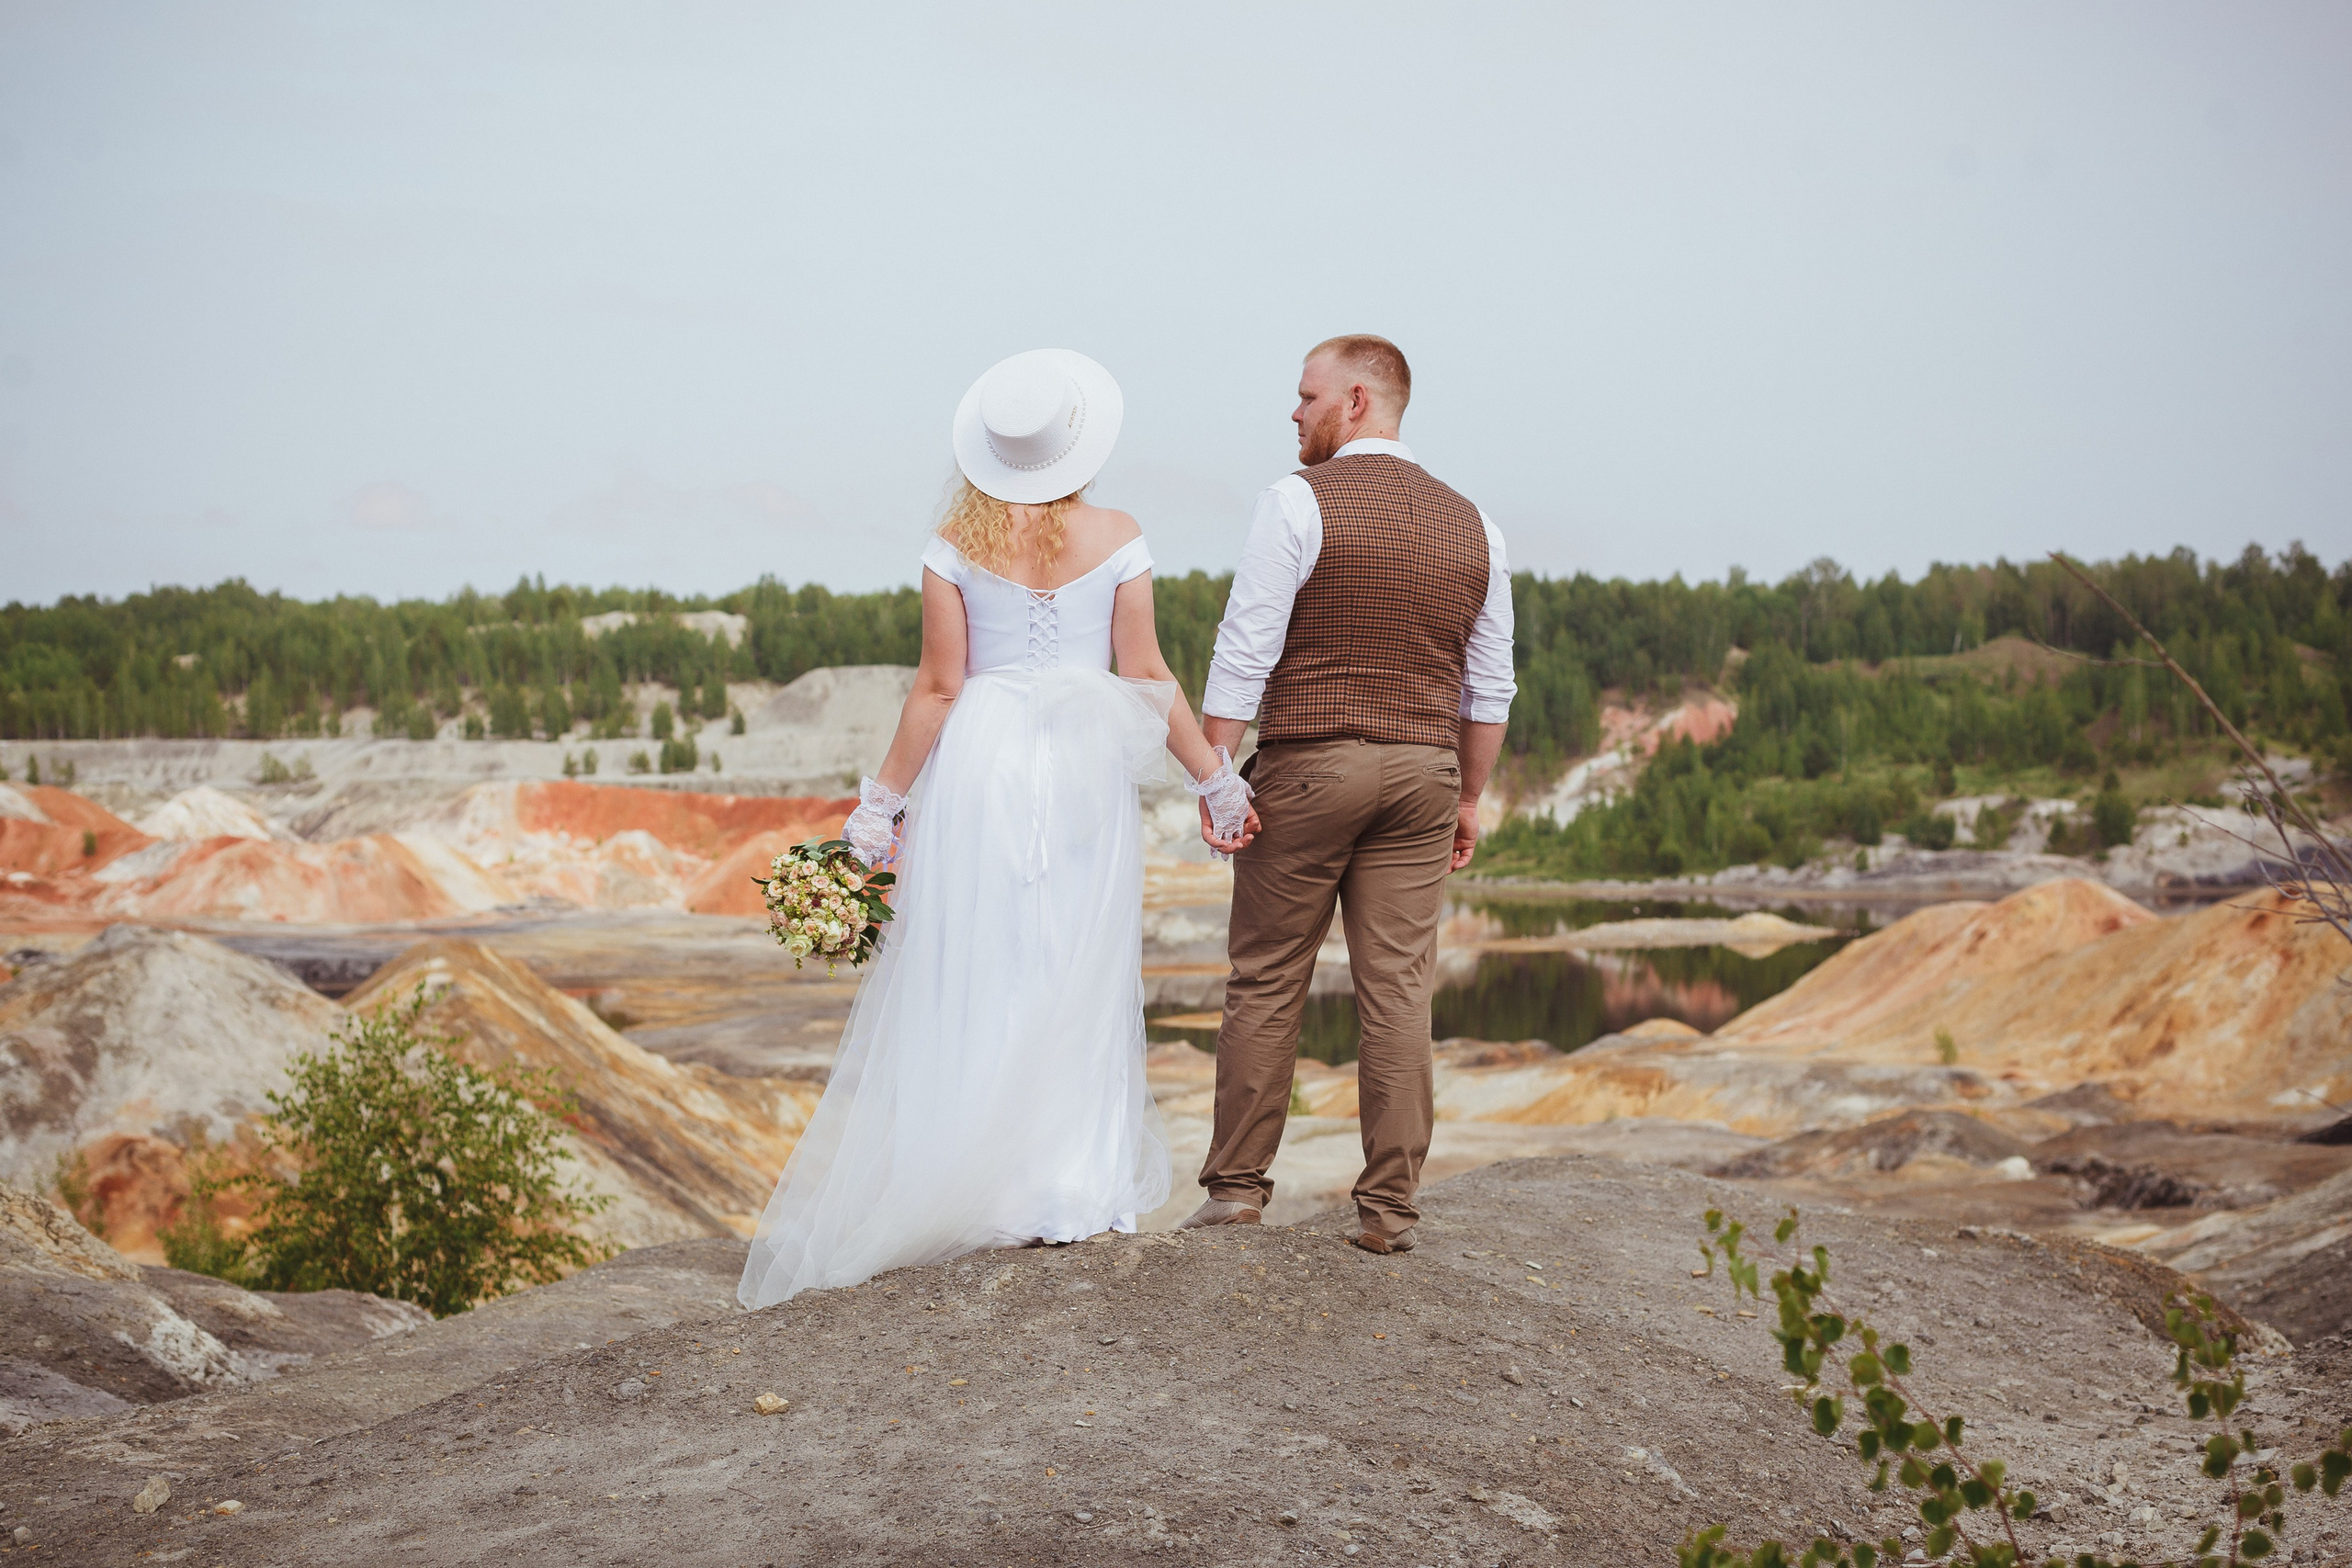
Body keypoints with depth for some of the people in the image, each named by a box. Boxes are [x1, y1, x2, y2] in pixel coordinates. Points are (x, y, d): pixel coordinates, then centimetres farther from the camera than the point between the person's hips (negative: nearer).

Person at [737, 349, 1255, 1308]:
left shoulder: (956, 544, -1)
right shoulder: (1116, 540, 0)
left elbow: (937, 688, -2)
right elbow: (1147, 679, -1)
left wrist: (882, 802, 4)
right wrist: (1214, 780, 8)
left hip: (978, 764, 0)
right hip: (1084, 771, 1)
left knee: (968, 977, 5)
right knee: (1079, 978, 7)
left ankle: (975, 1185, 7)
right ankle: (1074, 1187, 9)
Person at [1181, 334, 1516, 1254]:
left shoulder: (1299, 502, -7)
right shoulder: (1472, 526, 10)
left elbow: (1244, 654, -11)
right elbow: (1490, 683, 12)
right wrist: (1470, 798, 19)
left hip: (1307, 765, -4)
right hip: (1425, 771, 4)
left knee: (1266, 982, 6)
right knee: (1398, 988, 3)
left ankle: (1237, 1184, 12)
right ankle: (1389, 1207, 5)